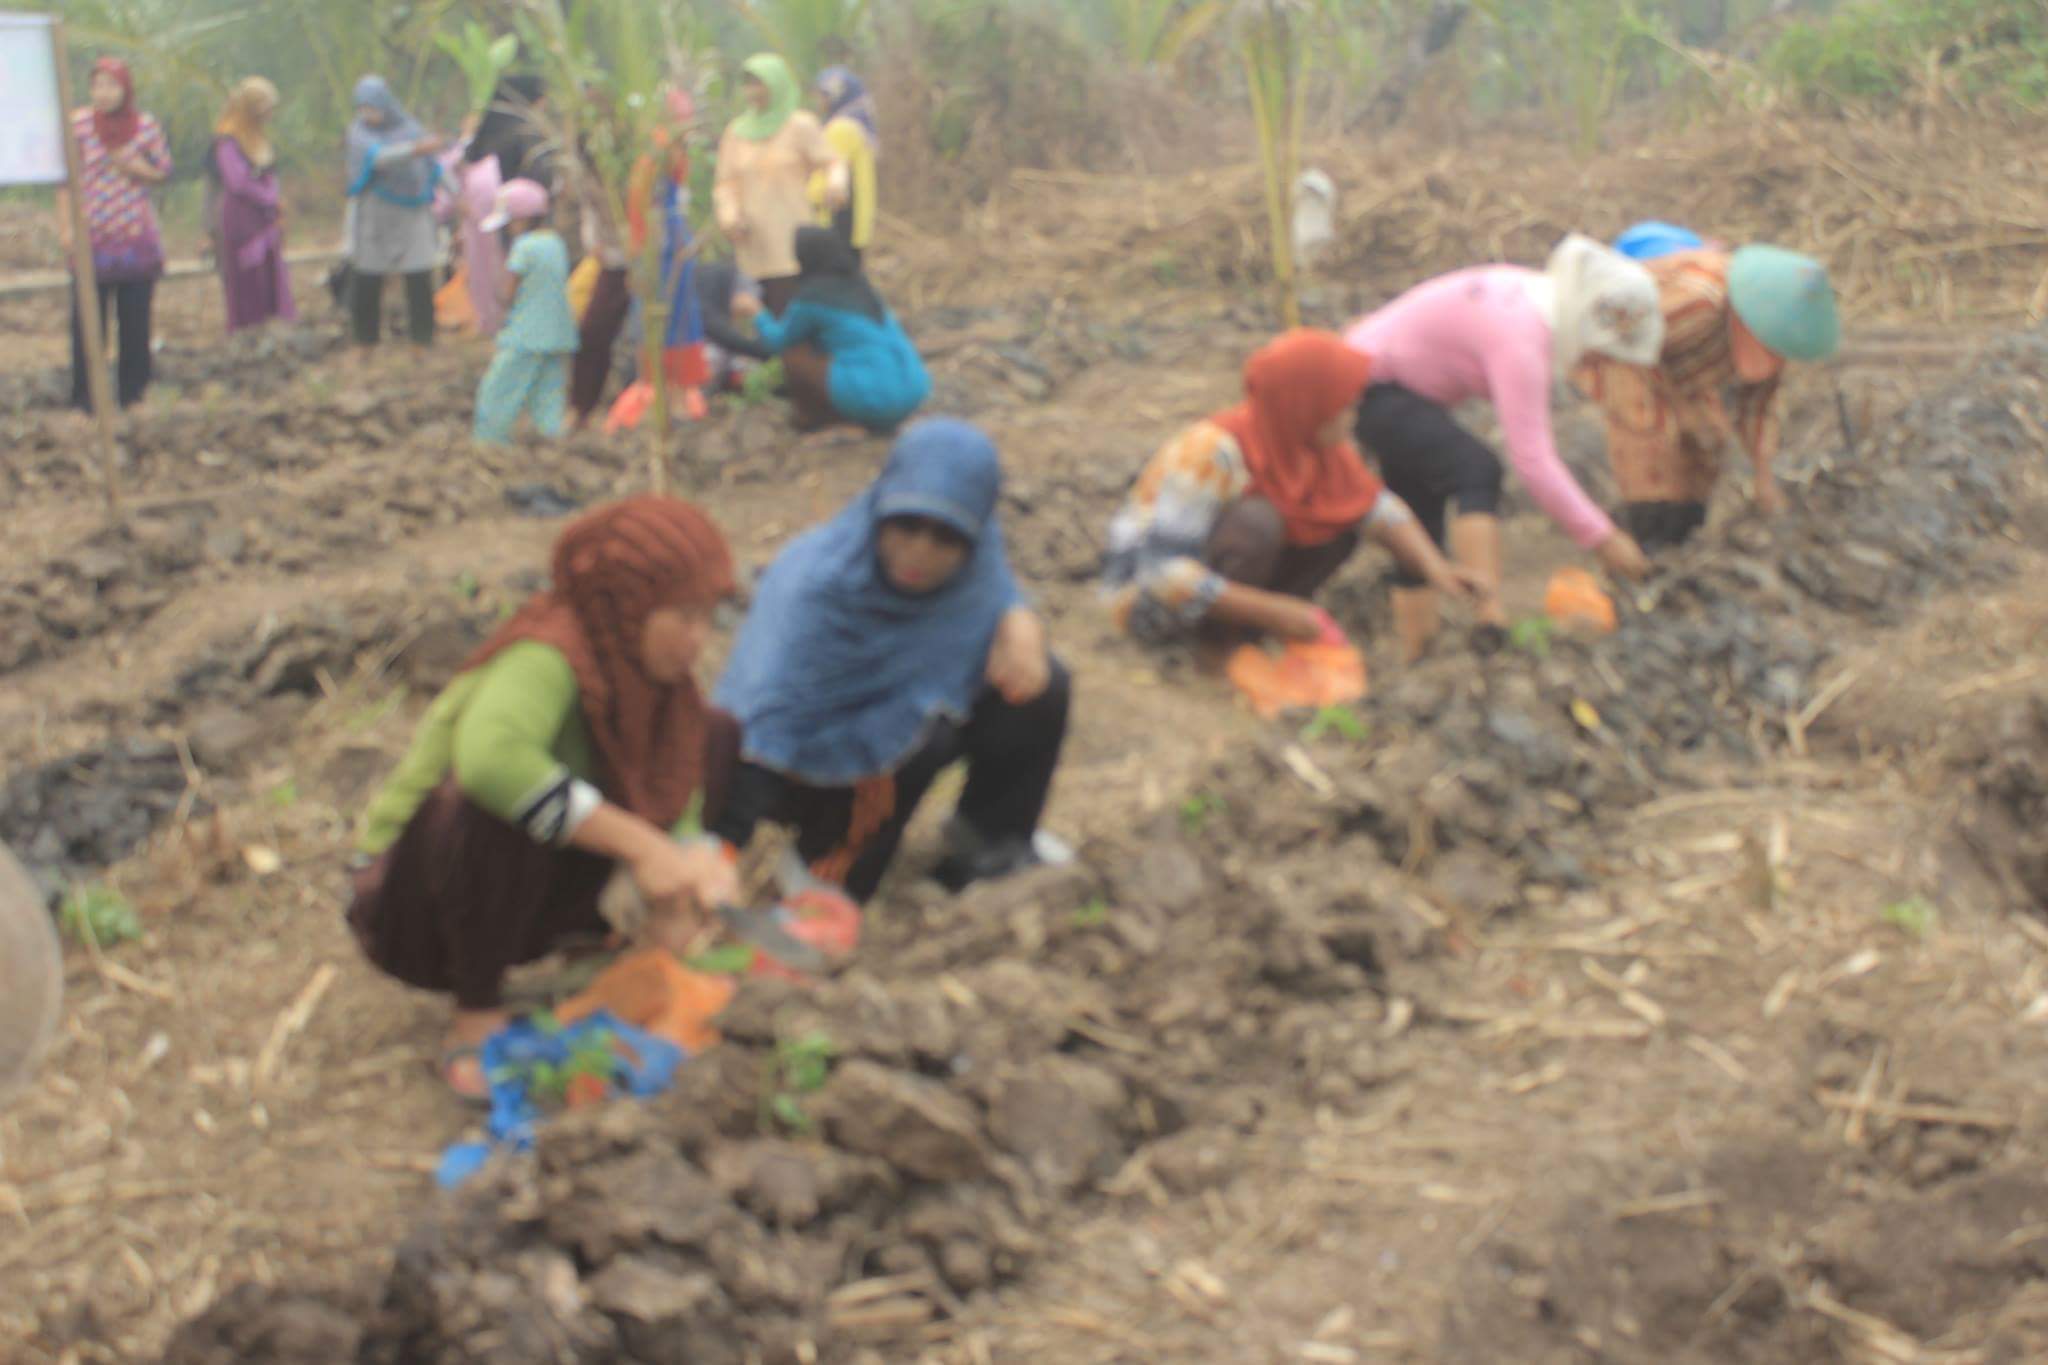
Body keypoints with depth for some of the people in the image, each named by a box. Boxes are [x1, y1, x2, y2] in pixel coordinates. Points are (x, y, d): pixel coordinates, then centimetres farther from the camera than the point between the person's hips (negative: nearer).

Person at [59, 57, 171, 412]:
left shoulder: (147, 126, 1)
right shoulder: (78, 124, -3)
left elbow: (163, 172, 11)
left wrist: (137, 168, -10)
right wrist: (65, 227, -5)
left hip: (137, 237, 1)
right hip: (92, 237, -1)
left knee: (135, 318, 5)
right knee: (87, 318, -3)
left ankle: (133, 391, 16)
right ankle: (85, 396, 4)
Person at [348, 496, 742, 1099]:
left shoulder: (644, 671, -5)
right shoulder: (545, 660, -30)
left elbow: (677, 799, -2)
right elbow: (488, 755, -51)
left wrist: (684, 870, -25)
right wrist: (639, 843, -46)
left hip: (523, 899, 7)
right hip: (415, 907, -7)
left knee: (714, 742, -2)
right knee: (499, 804, -41)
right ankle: (476, 1013, -20)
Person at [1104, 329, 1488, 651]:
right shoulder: (1213, 452, -30)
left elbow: (1377, 506, -4)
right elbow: (1164, 574, -34)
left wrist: (1437, 570, -19)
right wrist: (1271, 611, -32)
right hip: (1146, 599, -8)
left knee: (1342, 527, -8)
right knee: (1257, 520, -33)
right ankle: (1221, 639, -15)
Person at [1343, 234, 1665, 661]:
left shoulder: (1537, 295, 0)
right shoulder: (1520, 336, -28)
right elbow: (1531, 459, -30)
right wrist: (1601, 538, -26)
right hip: (1371, 389, -10)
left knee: (1422, 529, 11)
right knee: (1476, 471, -26)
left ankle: (1416, 658, 15)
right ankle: (1490, 618, -35)